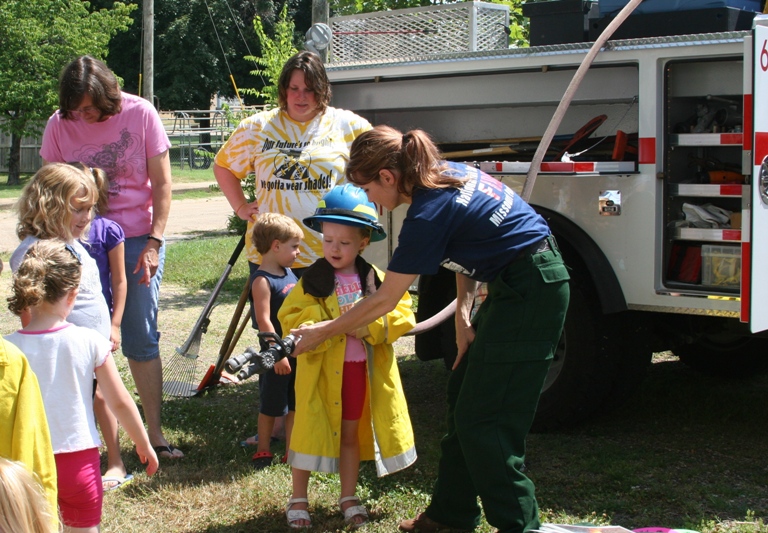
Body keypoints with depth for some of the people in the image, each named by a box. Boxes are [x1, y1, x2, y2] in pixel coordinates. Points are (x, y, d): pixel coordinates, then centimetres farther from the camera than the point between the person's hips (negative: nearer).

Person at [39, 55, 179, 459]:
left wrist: (154, 243, -8)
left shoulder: (139, 113, -6)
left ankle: (155, 433, 10)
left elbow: (161, 183, -2)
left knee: (142, 341, 1)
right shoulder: (59, 125, -3)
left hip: (137, 240, -1)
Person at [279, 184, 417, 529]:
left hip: (364, 371, 2)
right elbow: (291, 320, -11)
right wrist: (331, 326, -24)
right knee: (311, 433, 4)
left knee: (351, 435, 16)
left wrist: (370, 326, -21)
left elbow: (401, 313, -5)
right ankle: (298, 499, 19)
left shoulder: (377, 280, 0)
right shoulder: (312, 281, -6)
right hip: (321, 371, -2)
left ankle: (348, 497, 30)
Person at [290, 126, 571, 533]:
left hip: (529, 295, -10)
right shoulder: (448, 174, 4)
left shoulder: (428, 216, -21)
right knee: (462, 396, 15)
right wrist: (463, 314, 5)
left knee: (481, 420, -5)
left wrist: (320, 332, -2)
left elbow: (383, 301, -13)